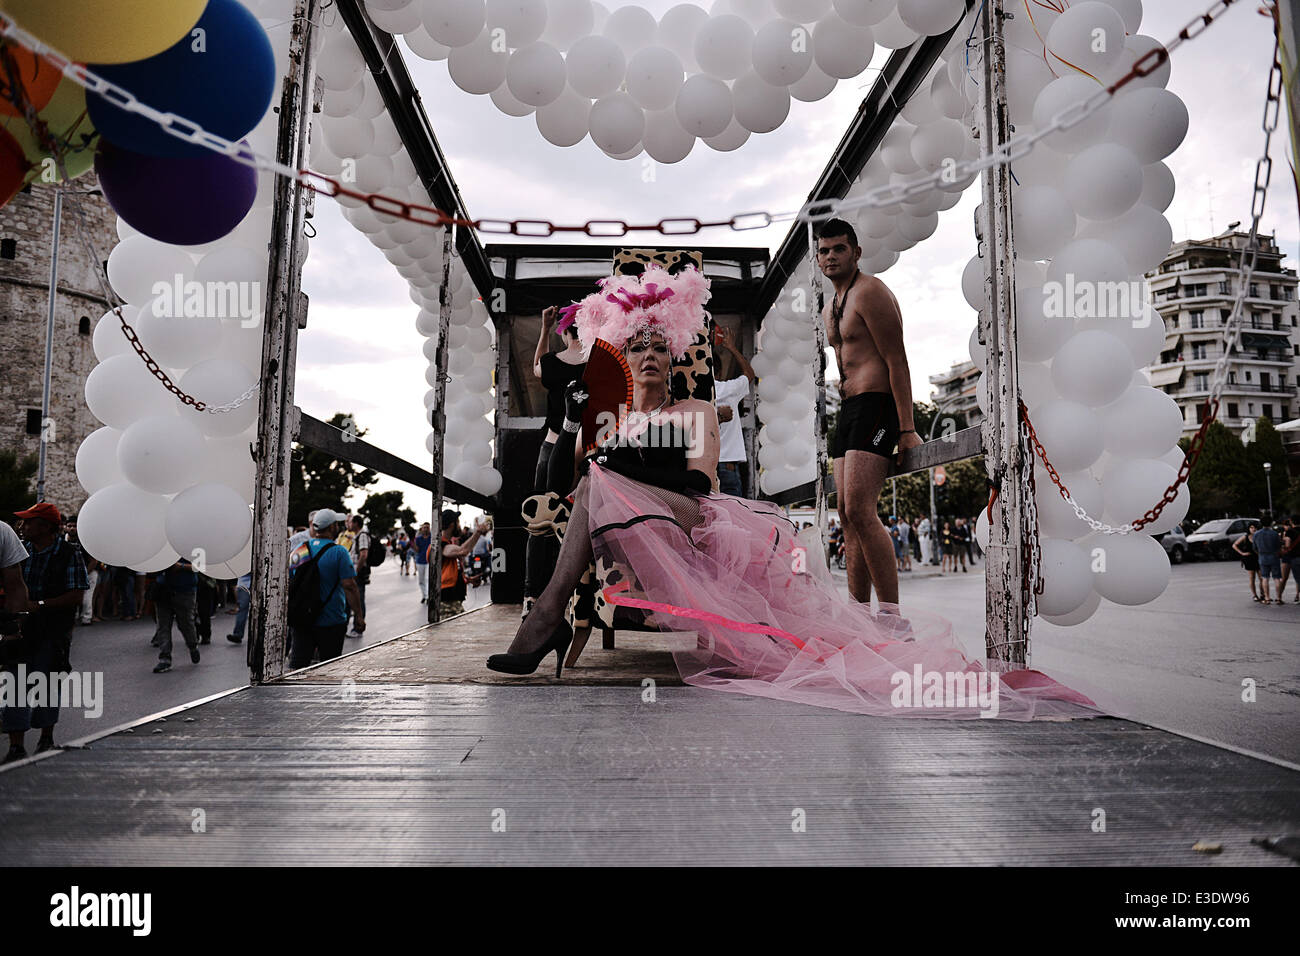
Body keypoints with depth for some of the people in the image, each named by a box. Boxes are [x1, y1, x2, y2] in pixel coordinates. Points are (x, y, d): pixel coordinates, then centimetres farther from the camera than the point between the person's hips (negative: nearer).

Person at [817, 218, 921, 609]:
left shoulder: (870, 292, -7)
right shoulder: (830, 309, 21)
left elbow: (897, 361, -14)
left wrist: (907, 429, -20)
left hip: (875, 405, -10)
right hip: (847, 409, 10)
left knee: (859, 510, -20)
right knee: (847, 514, 6)